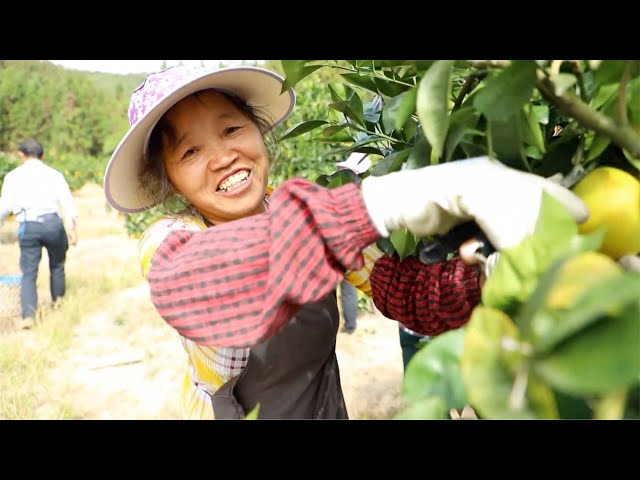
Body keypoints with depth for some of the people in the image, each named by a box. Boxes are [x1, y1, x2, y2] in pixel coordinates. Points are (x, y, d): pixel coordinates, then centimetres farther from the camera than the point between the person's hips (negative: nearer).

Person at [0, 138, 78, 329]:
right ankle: (58, 301, 34)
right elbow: (67, 201, -2)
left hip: (28, 227, 0)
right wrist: (72, 226, -5)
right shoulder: (54, 174, 8)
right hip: (53, 223, 0)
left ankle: (28, 315, -8)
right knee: (56, 265, 21)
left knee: (29, 272, 4)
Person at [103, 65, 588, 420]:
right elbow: (182, 290, -48)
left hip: (327, 408, 3)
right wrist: (380, 201, -58)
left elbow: (409, 294, -22)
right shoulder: (167, 241, -24)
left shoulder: (322, 219, -15)